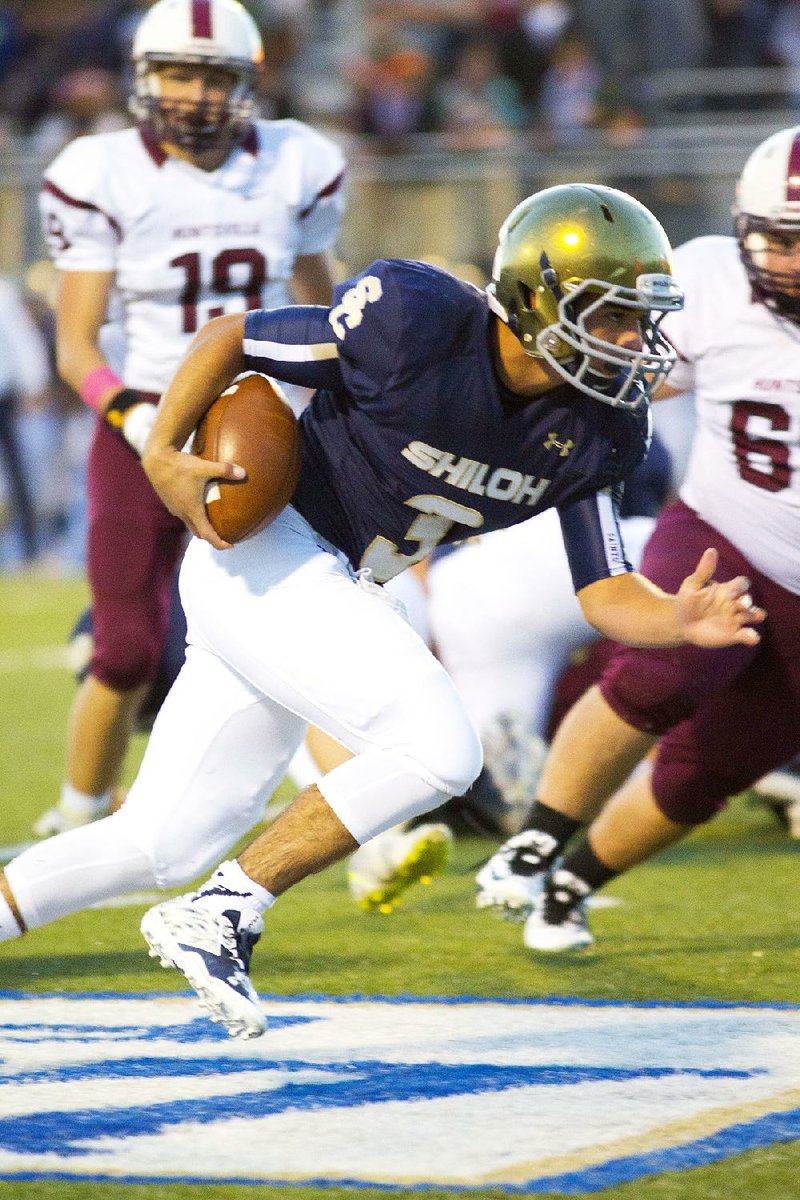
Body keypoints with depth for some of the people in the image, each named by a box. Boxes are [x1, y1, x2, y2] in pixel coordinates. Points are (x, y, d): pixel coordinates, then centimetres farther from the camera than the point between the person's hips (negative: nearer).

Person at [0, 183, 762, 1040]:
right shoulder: (413, 326, -23)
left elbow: (602, 593, -5)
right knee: (439, 751, -21)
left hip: (333, 595, 7)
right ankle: (221, 917, -9)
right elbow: (231, 337, -9)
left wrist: (677, 620, -24)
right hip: (262, 558, -7)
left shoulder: (598, 430, -5)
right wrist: (162, 452, -18)